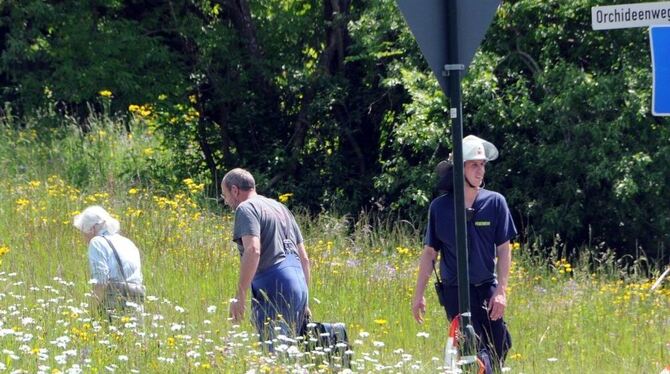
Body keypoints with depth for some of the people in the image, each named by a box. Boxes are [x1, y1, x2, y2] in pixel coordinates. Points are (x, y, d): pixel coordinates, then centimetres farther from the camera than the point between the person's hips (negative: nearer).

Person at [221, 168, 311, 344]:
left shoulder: (245, 209, -2)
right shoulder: (280, 208, 25)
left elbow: (253, 251, -19)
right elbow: (304, 258, 25)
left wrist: (240, 296, -20)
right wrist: (304, 301, 28)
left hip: (273, 289, -9)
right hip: (298, 285, 9)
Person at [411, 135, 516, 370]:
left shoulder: (495, 203, 0)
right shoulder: (440, 207, -2)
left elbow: (503, 249, 1)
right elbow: (430, 252, 5)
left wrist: (501, 290, -7)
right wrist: (419, 295, 3)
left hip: (488, 289, 2)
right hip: (455, 290, -2)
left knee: (499, 347, 0)